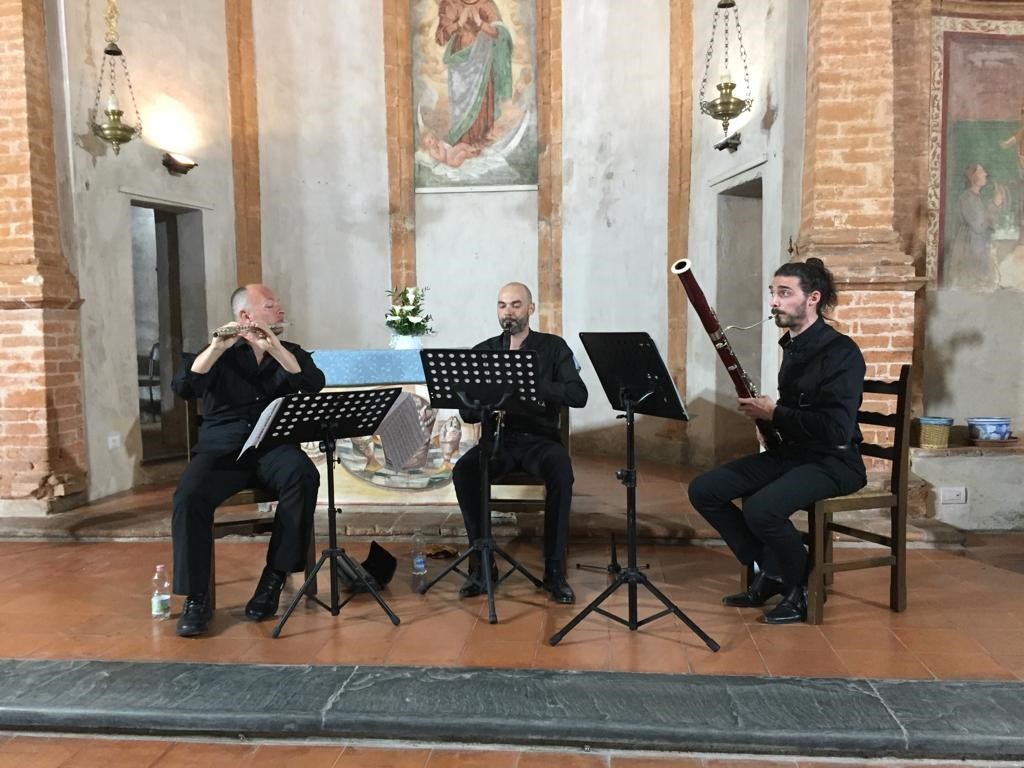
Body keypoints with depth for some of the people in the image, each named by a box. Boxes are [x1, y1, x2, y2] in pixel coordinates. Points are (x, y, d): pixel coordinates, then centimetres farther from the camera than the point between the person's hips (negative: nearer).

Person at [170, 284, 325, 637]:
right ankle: (196, 598, -18)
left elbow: (314, 385, -7)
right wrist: (217, 348, -22)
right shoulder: (219, 354, 11)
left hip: (274, 447, 1)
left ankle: (274, 577, -19)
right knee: (189, 497, -29)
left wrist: (275, 349, -18)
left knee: (303, 476, -32)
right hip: (221, 449, 0)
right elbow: (183, 387, -8)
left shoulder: (291, 352, 14)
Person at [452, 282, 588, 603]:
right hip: (498, 437, 2)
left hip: (540, 438, -1)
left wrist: (532, 383, -22)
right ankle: (481, 563, -16)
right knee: (463, 470, -29)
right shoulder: (482, 352, 9)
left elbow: (578, 396, -9)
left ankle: (555, 570, -23)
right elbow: (467, 412, 6)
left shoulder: (553, 347, 4)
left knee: (561, 471, -35)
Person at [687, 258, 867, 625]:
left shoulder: (841, 351, -15)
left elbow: (837, 428, -25)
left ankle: (803, 587, -3)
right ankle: (769, 571, 7)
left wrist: (773, 413, -17)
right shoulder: (792, 345, 11)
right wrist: (764, 412, 5)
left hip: (833, 462, -8)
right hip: (789, 452, 9)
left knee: (761, 508, -33)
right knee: (703, 490, -6)